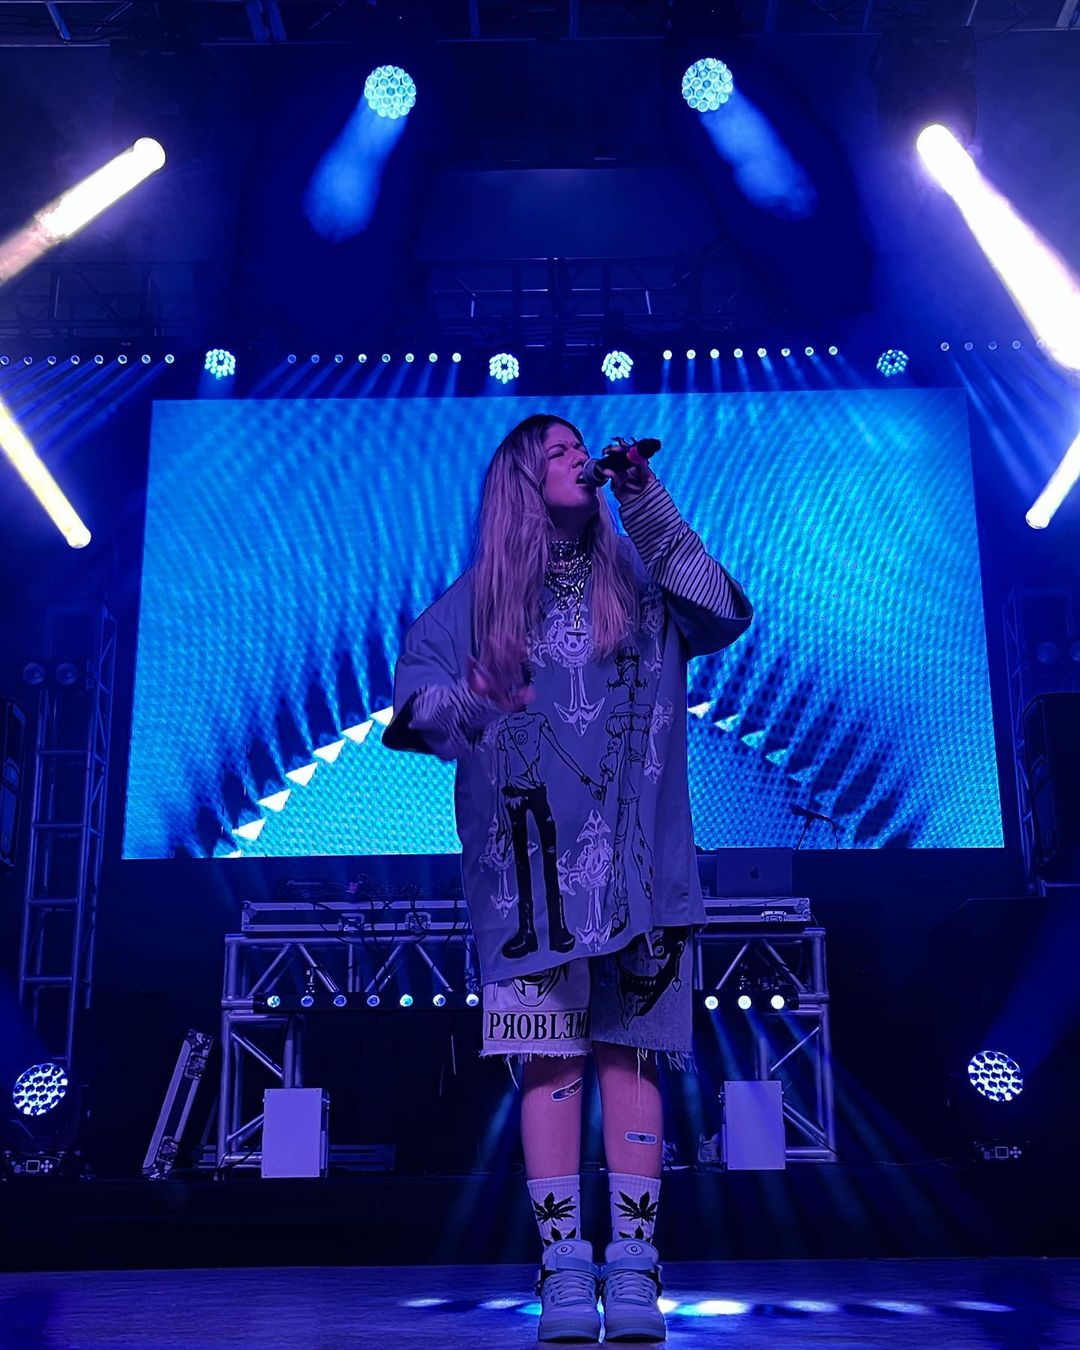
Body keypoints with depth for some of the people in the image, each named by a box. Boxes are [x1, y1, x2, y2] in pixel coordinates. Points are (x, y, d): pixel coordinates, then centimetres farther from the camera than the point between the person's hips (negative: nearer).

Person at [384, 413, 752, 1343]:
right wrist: (471, 704, -18)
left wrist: (650, 507, -4)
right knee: (551, 1059, -4)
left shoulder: (638, 583, 13)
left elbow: (724, 616, -4)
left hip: (637, 863, 1)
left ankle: (633, 1270, 2)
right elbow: (415, 695, 4)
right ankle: (564, 1270, 2)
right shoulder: (480, 597, 11)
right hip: (533, 868, 0)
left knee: (630, 1054, -2)